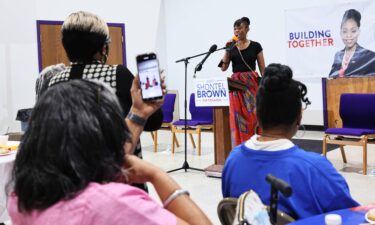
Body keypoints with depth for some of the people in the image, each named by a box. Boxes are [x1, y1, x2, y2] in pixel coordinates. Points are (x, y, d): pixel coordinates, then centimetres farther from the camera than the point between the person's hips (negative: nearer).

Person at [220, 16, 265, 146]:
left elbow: (262, 69, 3)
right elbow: (223, 68, 3)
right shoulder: (231, 47, 8)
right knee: (238, 117, 1)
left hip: (251, 83, -2)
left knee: (253, 115, -8)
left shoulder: (255, 46, 2)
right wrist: (227, 50, -6)